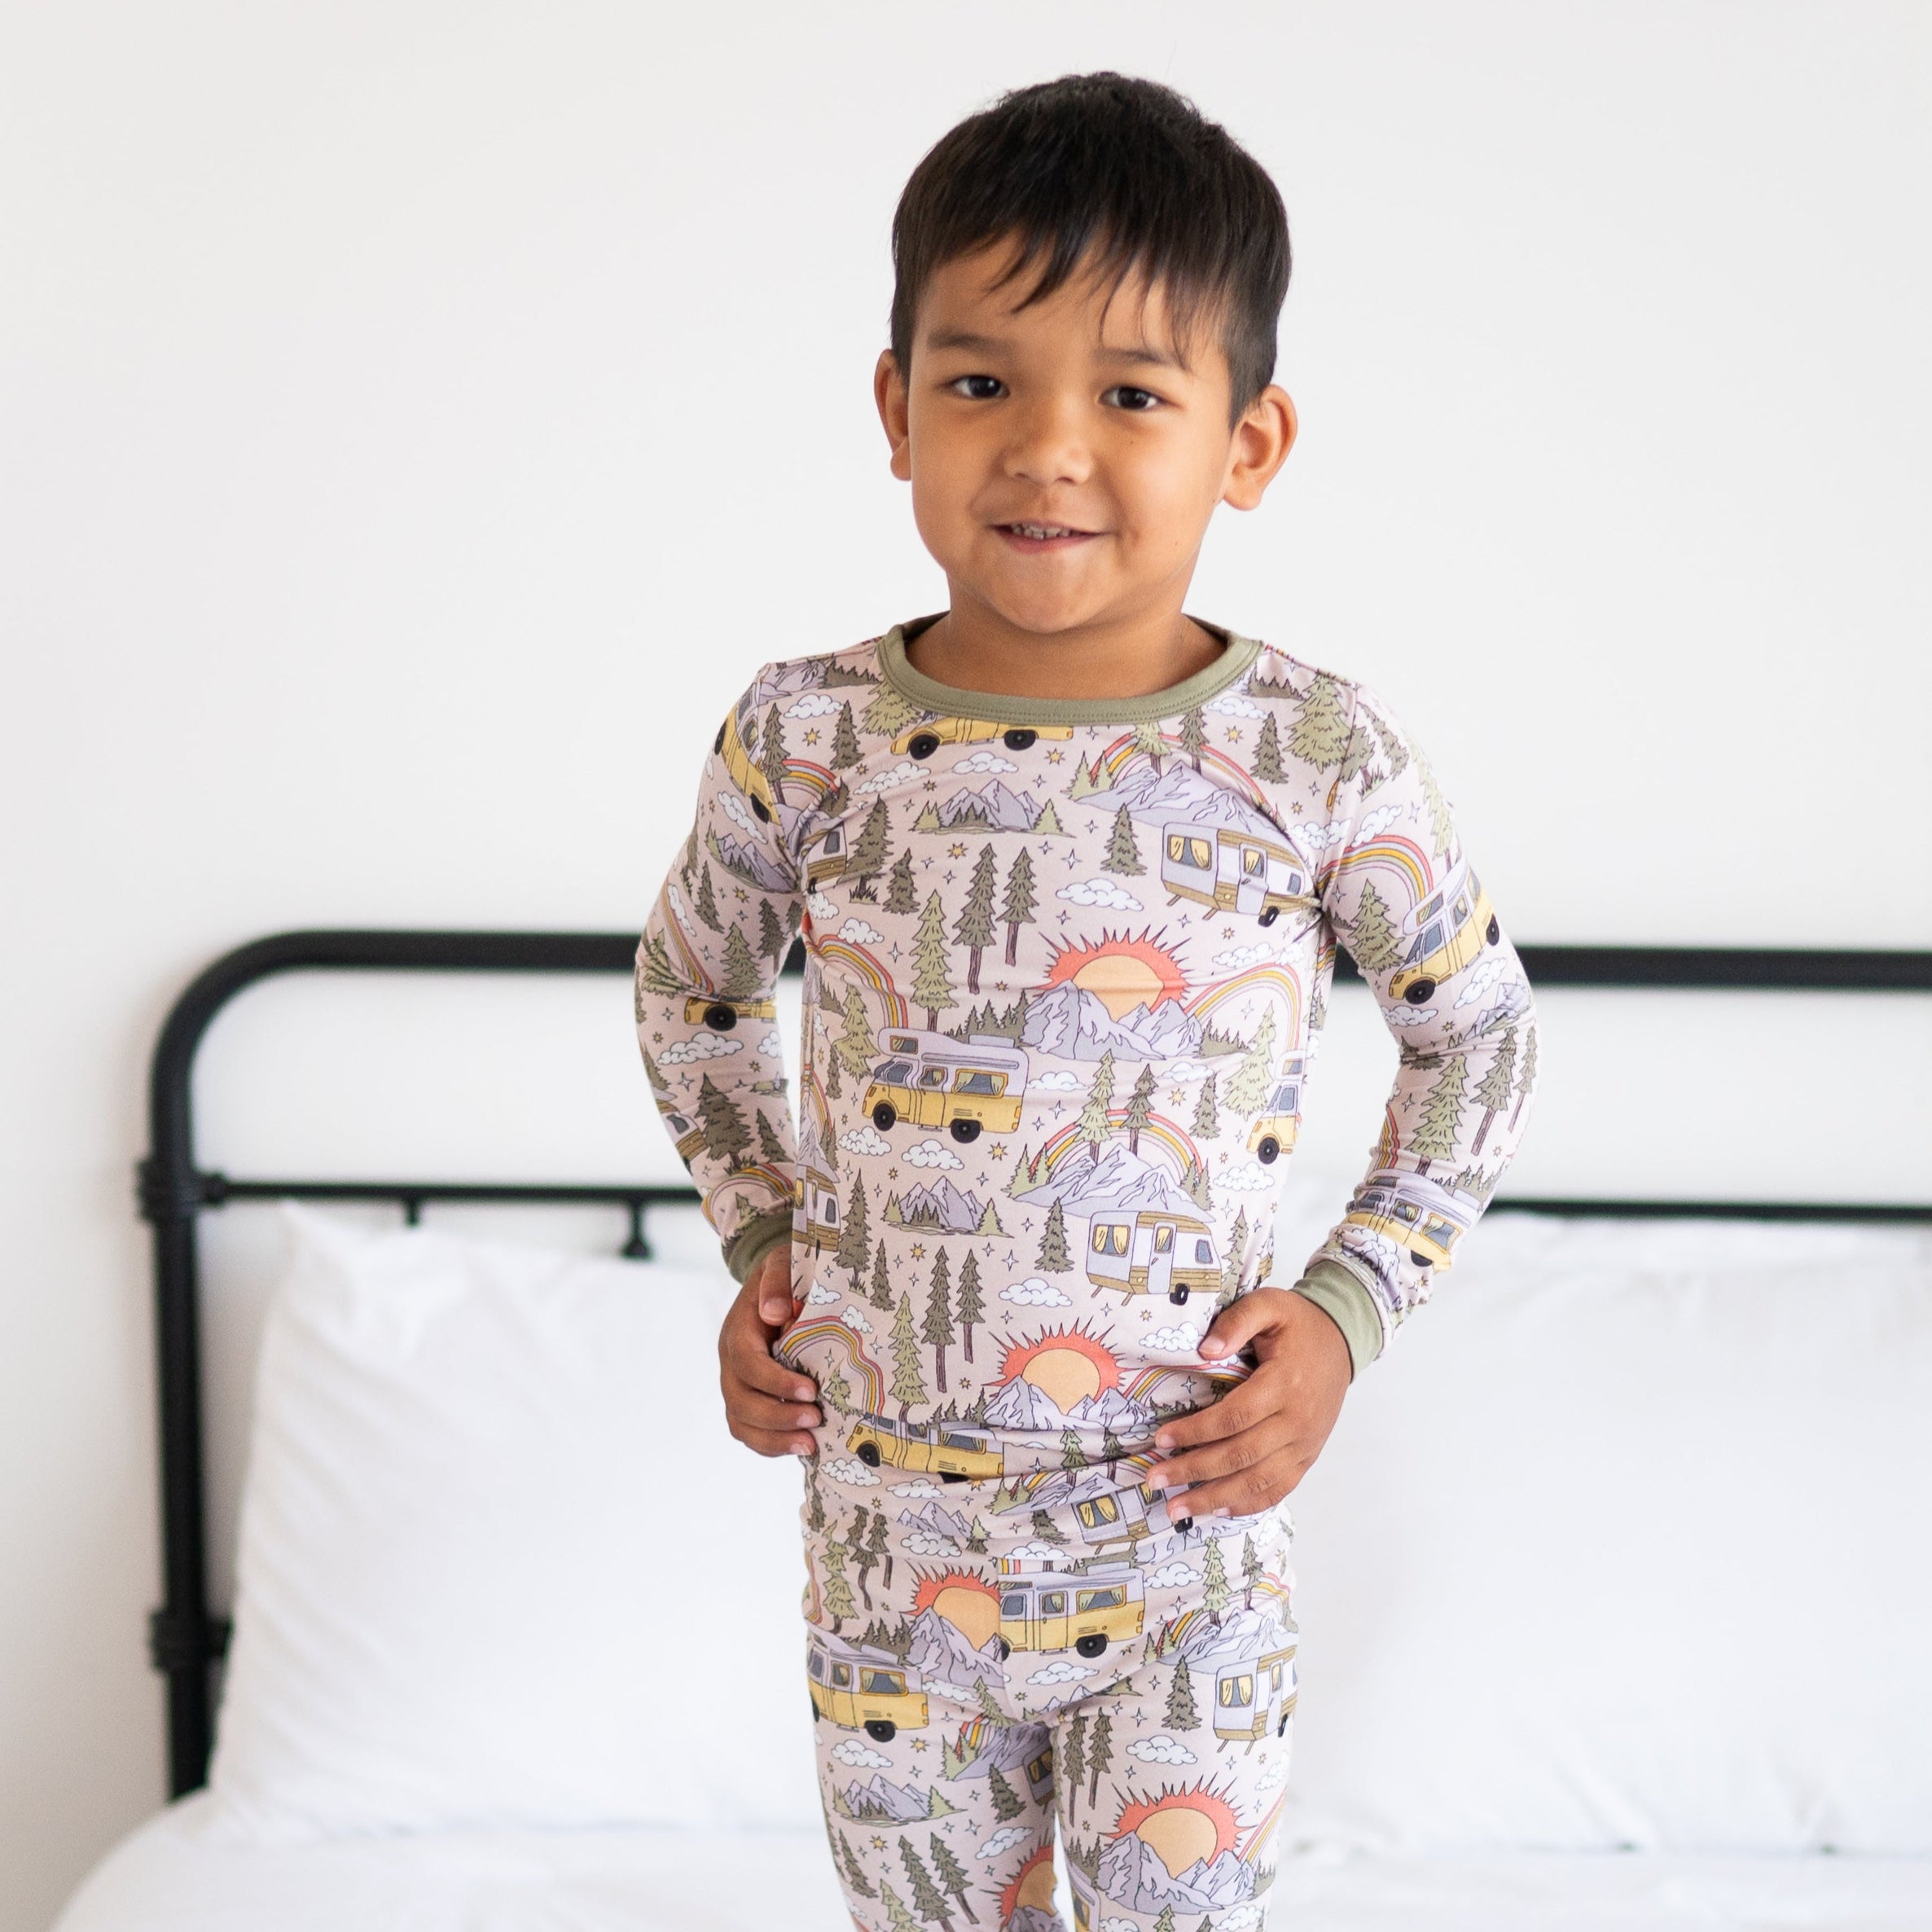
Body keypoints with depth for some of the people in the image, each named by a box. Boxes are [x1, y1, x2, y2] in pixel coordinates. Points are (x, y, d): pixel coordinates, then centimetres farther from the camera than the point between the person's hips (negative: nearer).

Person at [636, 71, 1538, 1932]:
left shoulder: (1317, 759, -11)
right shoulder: (804, 736, -6)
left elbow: (1479, 1033, 3)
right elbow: (691, 990, 13)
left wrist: (1348, 1306, -4)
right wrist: (761, 1236, 5)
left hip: (1187, 1520, -2)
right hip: (884, 1517, 2)